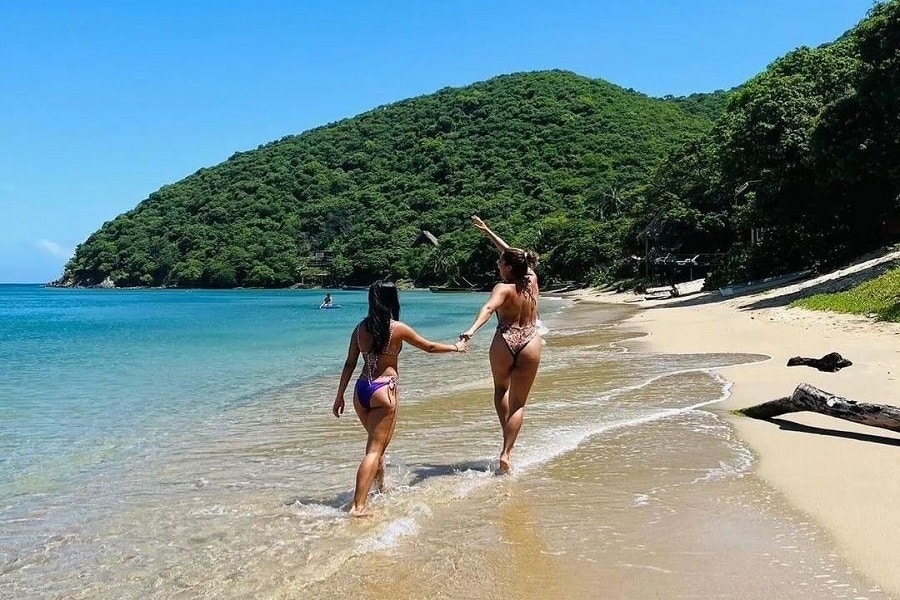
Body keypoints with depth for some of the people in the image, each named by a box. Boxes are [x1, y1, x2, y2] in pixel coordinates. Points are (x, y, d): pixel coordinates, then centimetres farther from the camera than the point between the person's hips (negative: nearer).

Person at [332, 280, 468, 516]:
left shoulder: (361, 328, 5)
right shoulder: (397, 328, -8)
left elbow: (350, 364, 8)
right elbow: (429, 347, 4)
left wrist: (340, 395, 15)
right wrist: (456, 347, 20)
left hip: (361, 390, 6)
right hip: (383, 390, -6)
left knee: (377, 442, 25)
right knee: (374, 449, -3)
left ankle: (380, 489, 41)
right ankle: (358, 506, -9)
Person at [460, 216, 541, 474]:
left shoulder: (503, 288, -13)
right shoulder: (532, 280, 2)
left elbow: (488, 309, -34)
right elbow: (512, 253, 16)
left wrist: (472, 329, -48)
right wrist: (488, 232, 24)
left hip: (504, 343, -3)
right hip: (530, 345, 3)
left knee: (501, 389, 27)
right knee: (518, 403, 7)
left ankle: (507, 438, 22)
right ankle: (506, 452, -1)